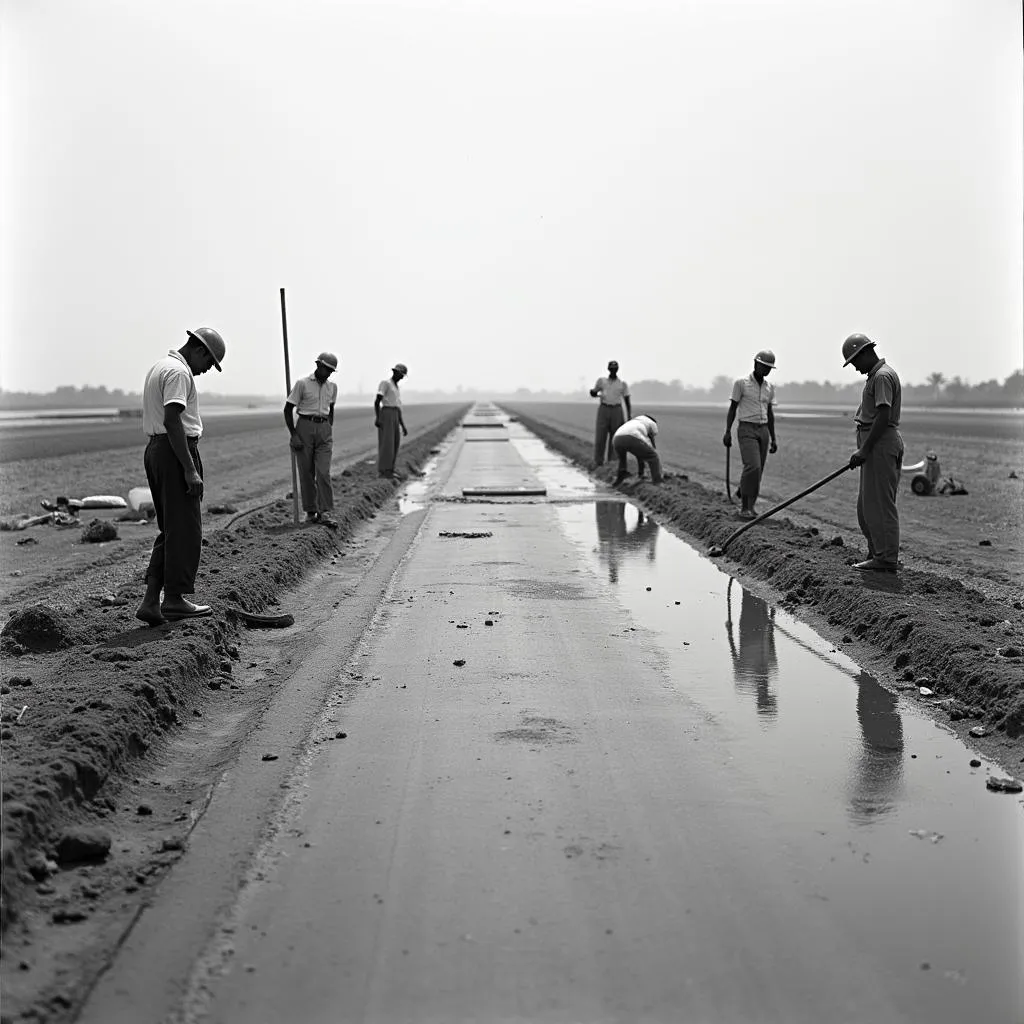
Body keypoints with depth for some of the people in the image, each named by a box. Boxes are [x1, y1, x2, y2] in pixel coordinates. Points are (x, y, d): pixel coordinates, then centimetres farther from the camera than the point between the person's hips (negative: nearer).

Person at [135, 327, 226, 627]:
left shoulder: (158, 366, 19)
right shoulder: (179, 372, -13)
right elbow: (173, 421, -23)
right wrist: (190, 469, -23)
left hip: (155, 448, 10)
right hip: (175, 452, -10)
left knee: (170, 530, 12)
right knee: (184, 530, -1)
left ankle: (151, 601, 7)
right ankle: (174, 600, 4)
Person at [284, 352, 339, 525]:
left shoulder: (332, 387, 9)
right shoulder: (302, 384, -5)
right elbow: (288, 409, -4)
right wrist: (293, 435, -10)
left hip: (324, 429, 3)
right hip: (304, 428, -3)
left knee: (323, 472, -9)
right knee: (306, 472, 1)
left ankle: (325, 513, -11)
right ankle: (310, 512, 11)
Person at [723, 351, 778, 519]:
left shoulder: (770, 386, 10)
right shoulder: (741, 383, -5)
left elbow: (770, 414, 15)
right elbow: (732, 408, -2)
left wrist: (773, 439, 13)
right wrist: (727, 432, -10)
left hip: (763, 431, 5)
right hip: (746, 431, -5)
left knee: (758, 470, 2)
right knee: (752, 467, -20)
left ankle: (748, 507, 12)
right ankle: (745, 506, -12)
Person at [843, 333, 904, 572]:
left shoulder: (883, 376, -14)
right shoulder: (875, 375, 19)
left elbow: (883, 417, -22)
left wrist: (864, 449, -22)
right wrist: (863, 449, 24)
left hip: (880, 444, -11)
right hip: (876, 445, 11)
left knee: (879, 504, -7)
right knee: (866, 505, 13)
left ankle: (886, 559, -3)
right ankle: (877, 553, 18)